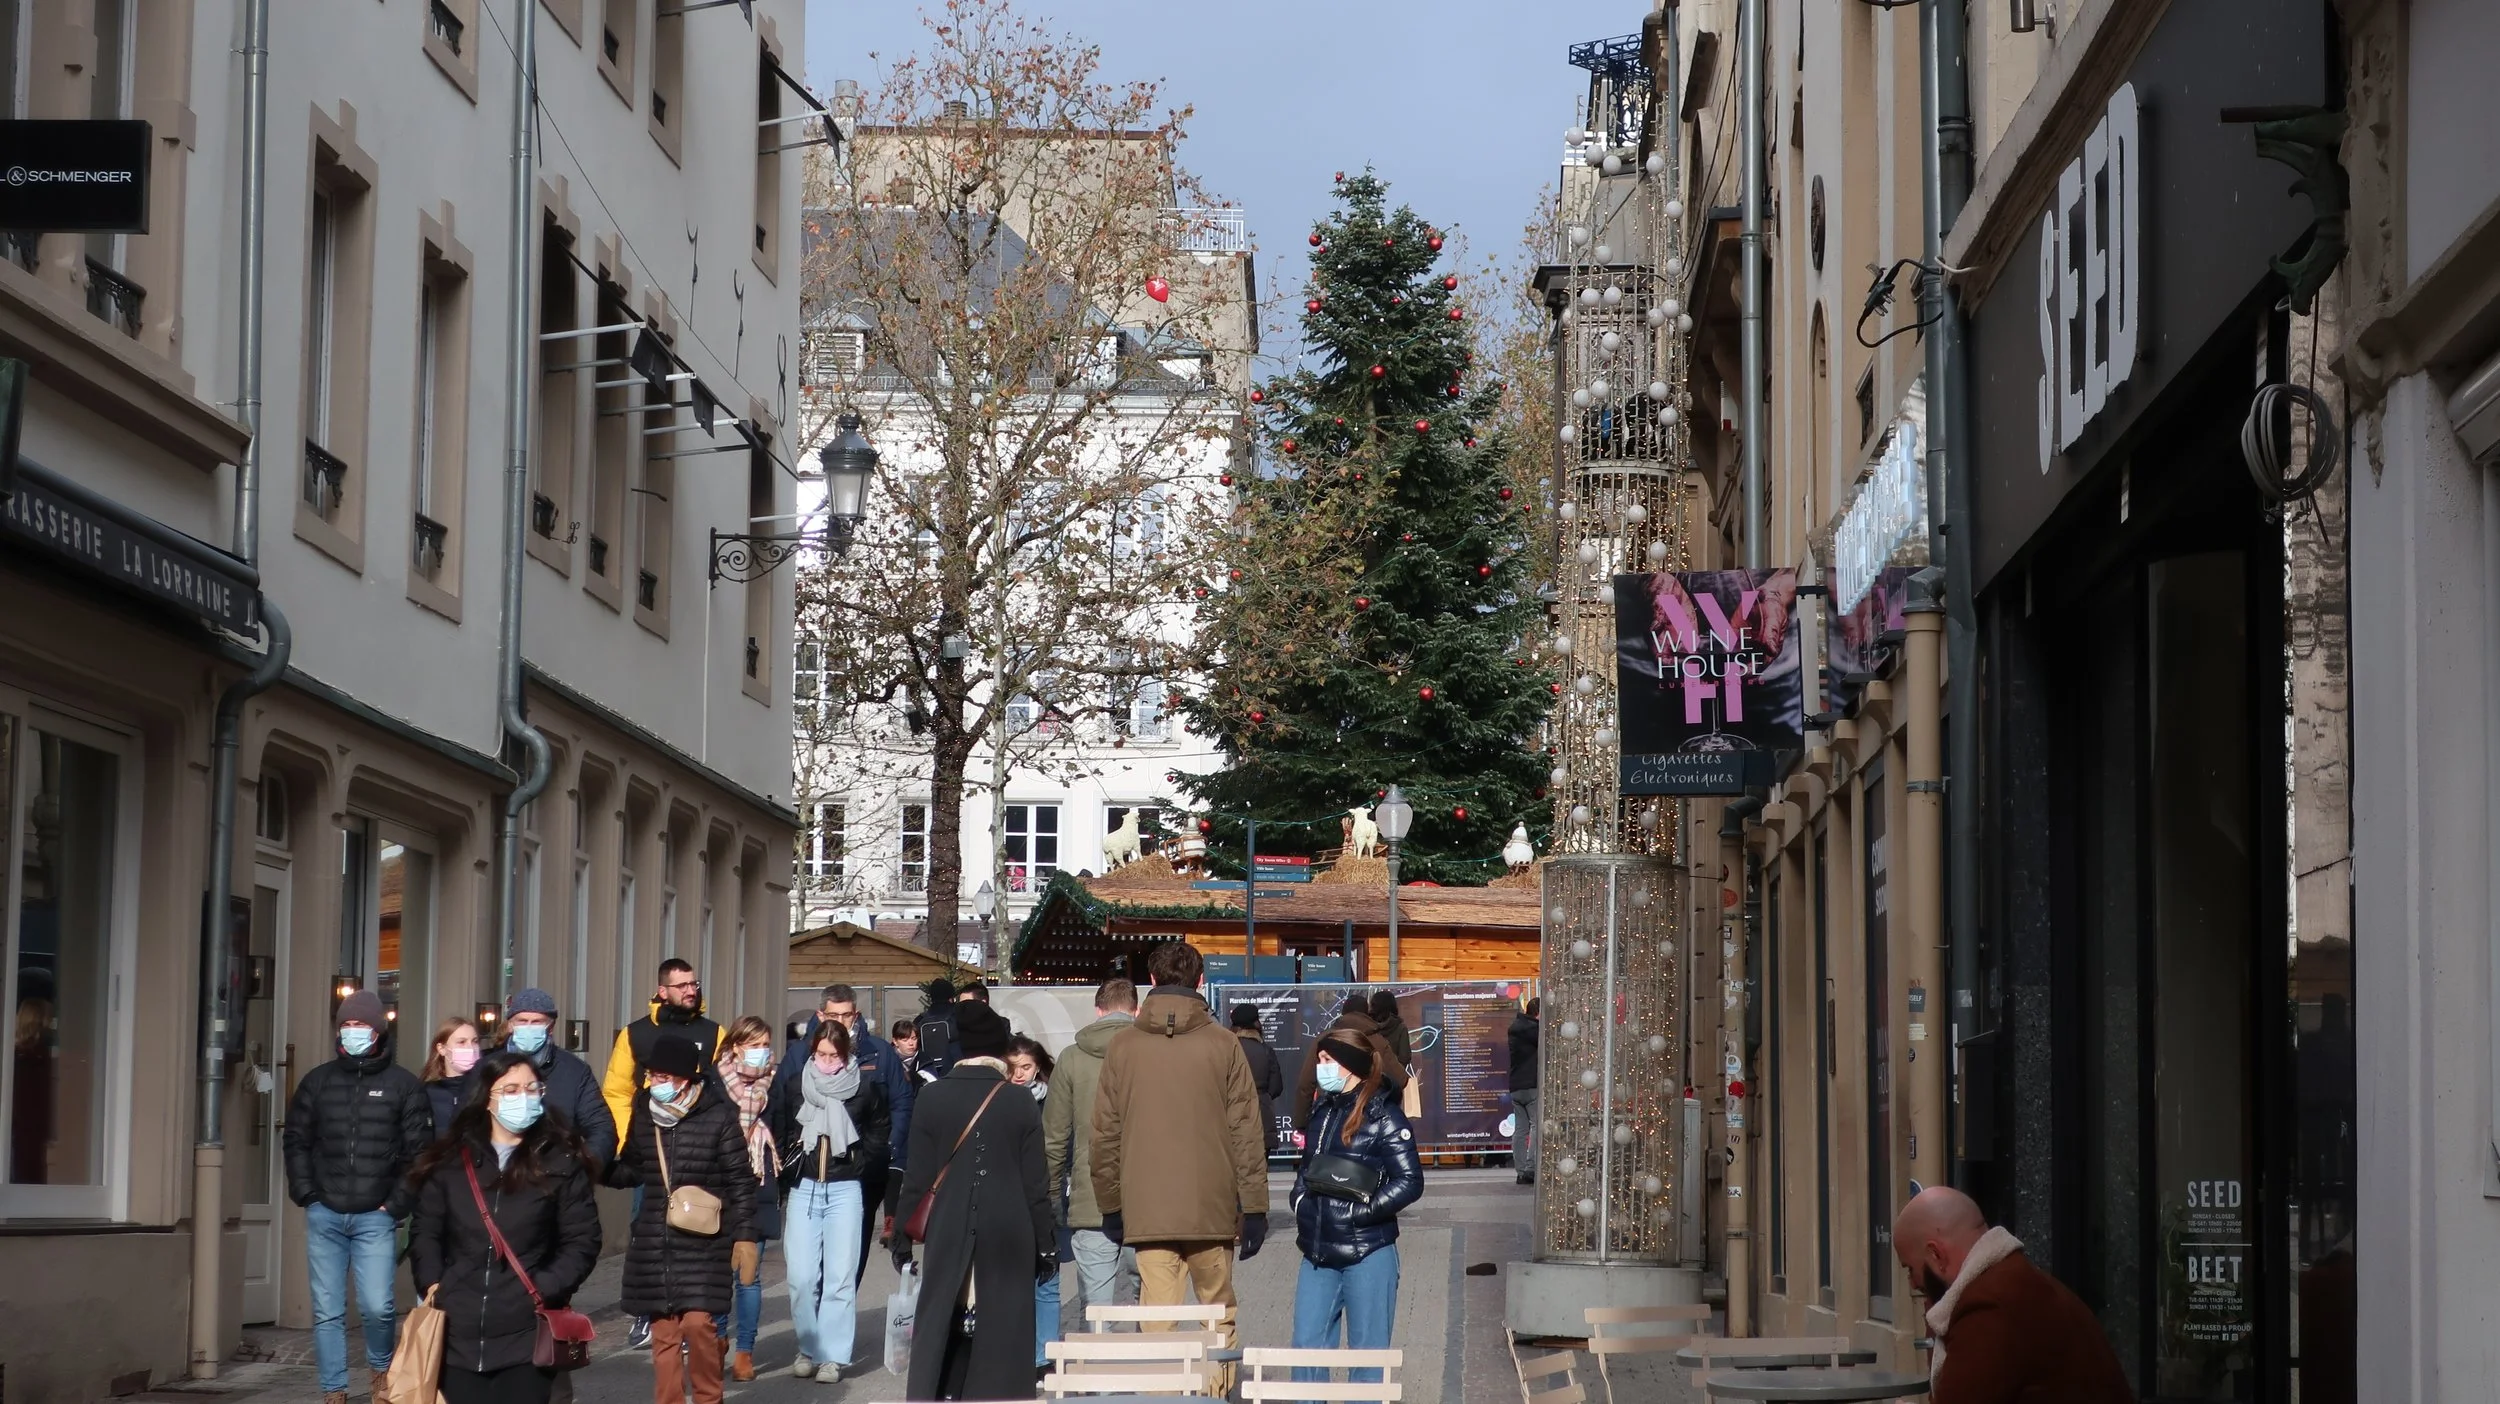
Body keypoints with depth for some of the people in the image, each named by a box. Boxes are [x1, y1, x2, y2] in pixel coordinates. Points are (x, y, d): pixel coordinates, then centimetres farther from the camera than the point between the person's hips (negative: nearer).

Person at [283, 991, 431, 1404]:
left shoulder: (404, 1086, 1)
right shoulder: (318, 1082, 9)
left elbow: (418, 1152, -1)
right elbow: (297, 1141, 12)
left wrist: (396, 1204, -6)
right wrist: (307, 1195, 2)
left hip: (375, 1217, -3)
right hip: (324, 1215, 3)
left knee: (378, 1306, -11)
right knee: (327, 1311, 4)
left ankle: (381, 1368, 17)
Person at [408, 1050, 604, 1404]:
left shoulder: (561, 1162, 2)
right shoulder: (451, 1161, 9)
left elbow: (582, 1242, 2)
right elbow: (425, 1232, 14)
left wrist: (544, 1289, -10)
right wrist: (431, 1284, -2)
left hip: (527, 1336, -2)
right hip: (458, 1333, 2)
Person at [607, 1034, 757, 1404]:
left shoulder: (718, 1117, -6)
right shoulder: (643, 1115, 6)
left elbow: (741, 1181, -2)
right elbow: (631, 1171, 17)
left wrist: (745, 1235, -6)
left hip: (704, 1242, -4)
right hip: (653, 1243, 4)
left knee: (698, 1322, -14)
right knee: (663, 1331, 5)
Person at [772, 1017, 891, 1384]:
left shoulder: (865, 1087, -4)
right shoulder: (793, 1086, 0)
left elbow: (880, 1130, 12)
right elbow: (777, 1133, 11)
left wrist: (860, 1164, 4)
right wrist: (788, 1173, 6)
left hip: (845, 1189, -1)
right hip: (803, 1188, 1)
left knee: (840, 1275, -4)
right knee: (802, 1275, -2)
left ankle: (833, 1356, 1)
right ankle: (808, 1349, 11)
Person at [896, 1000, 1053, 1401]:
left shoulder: (932, 1098, -3)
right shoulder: (1020, 1104, -3)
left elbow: (917, 1179, -2)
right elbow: (1035, 1185, 0)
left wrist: (903, 1238, 7)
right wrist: (1045, 1245, 8)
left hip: (949, 1233, 0)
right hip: (1009, 1236, 0)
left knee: (941, 1332, 6)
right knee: (1002, 1333, 3)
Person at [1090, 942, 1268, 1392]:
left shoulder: (1123, 1046, 2)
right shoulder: (1222, 1045, -2)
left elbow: (1105, 1134, 6)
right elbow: (1246, 1133, -2)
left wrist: (1110, 1204, 15)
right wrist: (1254, 1209, 3)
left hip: (1147, 1212, 1)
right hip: (1213, 1210, -1)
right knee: (1219, 1314, 13)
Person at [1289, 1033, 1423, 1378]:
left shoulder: (1383, 1117, -10)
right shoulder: (1322, 1111, 12)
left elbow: (1409, 1182, -14)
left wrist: (1359, 1213, -16)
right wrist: (1299, 1200, 7)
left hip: (1368, 1254, -7)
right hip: (1318, 1253, 7)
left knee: (1367, 1352, 1)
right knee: (1306, 1346, 7)